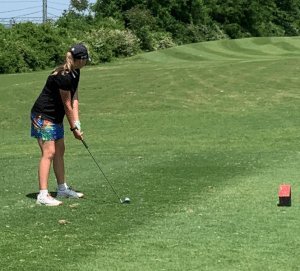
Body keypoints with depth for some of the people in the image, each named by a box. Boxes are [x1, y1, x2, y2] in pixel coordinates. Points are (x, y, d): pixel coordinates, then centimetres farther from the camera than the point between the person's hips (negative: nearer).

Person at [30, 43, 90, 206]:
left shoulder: (75, 72, 5)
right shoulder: (63, 77, -26)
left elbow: (74, 99, 3)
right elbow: (67, 105, -18)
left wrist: (77, 122, -7)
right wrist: (73, 128, -8)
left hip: (55, 118, 10)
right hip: (43, 116, -10)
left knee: (60, 151, 15)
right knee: (49, 152, -15)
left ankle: (62, 189, 25)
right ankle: (43, 195, -17)